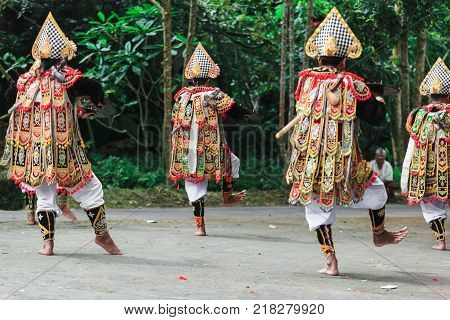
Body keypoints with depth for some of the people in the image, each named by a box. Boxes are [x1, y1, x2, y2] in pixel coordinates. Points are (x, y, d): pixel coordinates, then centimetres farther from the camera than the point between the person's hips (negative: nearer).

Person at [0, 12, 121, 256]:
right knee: (90, 189, 9)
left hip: (35, 151, 5)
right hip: (64, 151, -5)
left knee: (45, 195, 13)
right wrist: (99, 101, 20)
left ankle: (47, 242, 8)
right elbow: (95, 88, -4)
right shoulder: (66, 78, -10)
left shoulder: (27, 80, 6)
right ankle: (102, 234, 18)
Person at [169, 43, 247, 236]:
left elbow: (176, 124, 10)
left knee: (195, 186, 7)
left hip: (188, 153, 3)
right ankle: (227, 196, 35)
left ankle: (200, 225, 6)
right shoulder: (214, 95, -9)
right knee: (233, 162, 27)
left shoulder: (181, 96, 4)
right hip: (212, 150, -3)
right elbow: (235, 111, -2)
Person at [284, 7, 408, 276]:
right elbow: (377, 117, 2)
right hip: (342, 160, -2)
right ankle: (379, 235, 40)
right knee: (376, 190, 23)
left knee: (317, 208, 12)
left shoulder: (305, 80, 1)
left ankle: (330, 261, 7)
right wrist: (379, 102, 24)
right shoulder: (353, 84, -6)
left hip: (307, 161, 2)